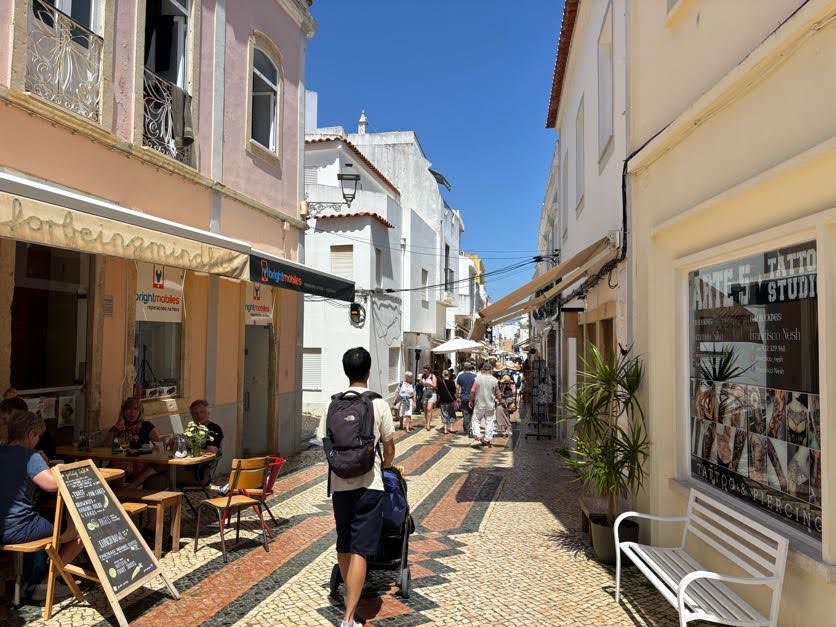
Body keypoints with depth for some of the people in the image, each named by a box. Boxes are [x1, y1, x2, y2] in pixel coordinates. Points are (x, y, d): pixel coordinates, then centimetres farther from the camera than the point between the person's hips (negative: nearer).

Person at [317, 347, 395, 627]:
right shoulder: (378, 404, -6)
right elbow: (389, 449, 1)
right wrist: (384, 466, 23)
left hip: (340, 484, 4)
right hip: (368, 484, -3)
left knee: (343, 546, 20)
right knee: (359, 551, -1)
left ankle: (350, 597, 40)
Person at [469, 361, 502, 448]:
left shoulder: (478, 378, -8)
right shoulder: (494, 380, -5)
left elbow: (472, 391, -12)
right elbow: (497, 394, -1)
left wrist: (471, 401, 3)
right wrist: (500, 401, 18)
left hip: (479, 404, -1)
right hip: (490, 405, 1)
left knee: (476, 420, 12)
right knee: (489, 422, 11)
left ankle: (477, 435, -6)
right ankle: (488, 440, 14)